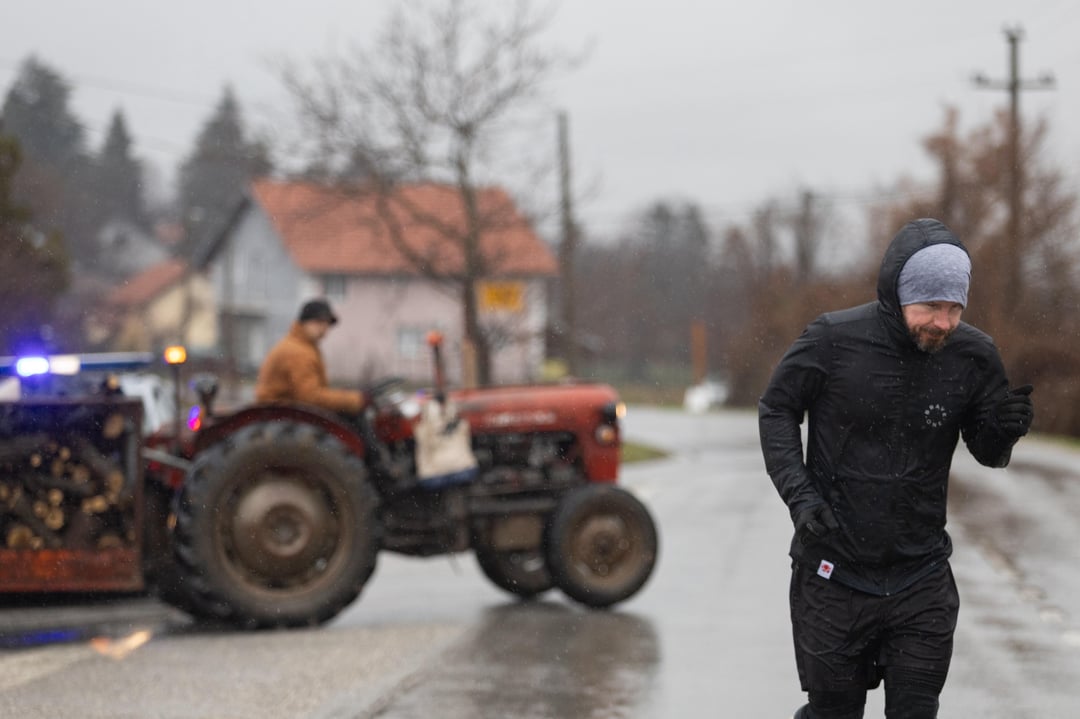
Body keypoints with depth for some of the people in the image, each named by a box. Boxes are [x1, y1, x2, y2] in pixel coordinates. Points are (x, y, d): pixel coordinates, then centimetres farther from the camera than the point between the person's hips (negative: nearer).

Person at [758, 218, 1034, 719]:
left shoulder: (973, 356, -6)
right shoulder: (834, 340, -13)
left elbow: (987, 452, 8)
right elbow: (776, 410, 1)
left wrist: (1004, 431, -16)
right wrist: (799, 493, -12)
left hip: (921, 582, 2)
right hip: (834, 574, -2)